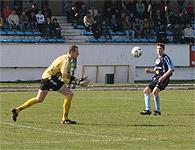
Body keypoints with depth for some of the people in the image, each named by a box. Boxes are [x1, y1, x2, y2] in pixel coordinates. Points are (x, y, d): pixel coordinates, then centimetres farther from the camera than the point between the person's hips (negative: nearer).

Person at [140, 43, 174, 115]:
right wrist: (150, 71, 11)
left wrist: (163, 76, -20)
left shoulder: (165, 57, -6)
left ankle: (158, 110, -16)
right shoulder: (157, 58, 19)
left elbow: (171, 69, -13)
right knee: (146, 91, 0)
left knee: (155, 91, -27)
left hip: (163, 79, -9)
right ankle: (148, 110, -2)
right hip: (156, 78, 9)